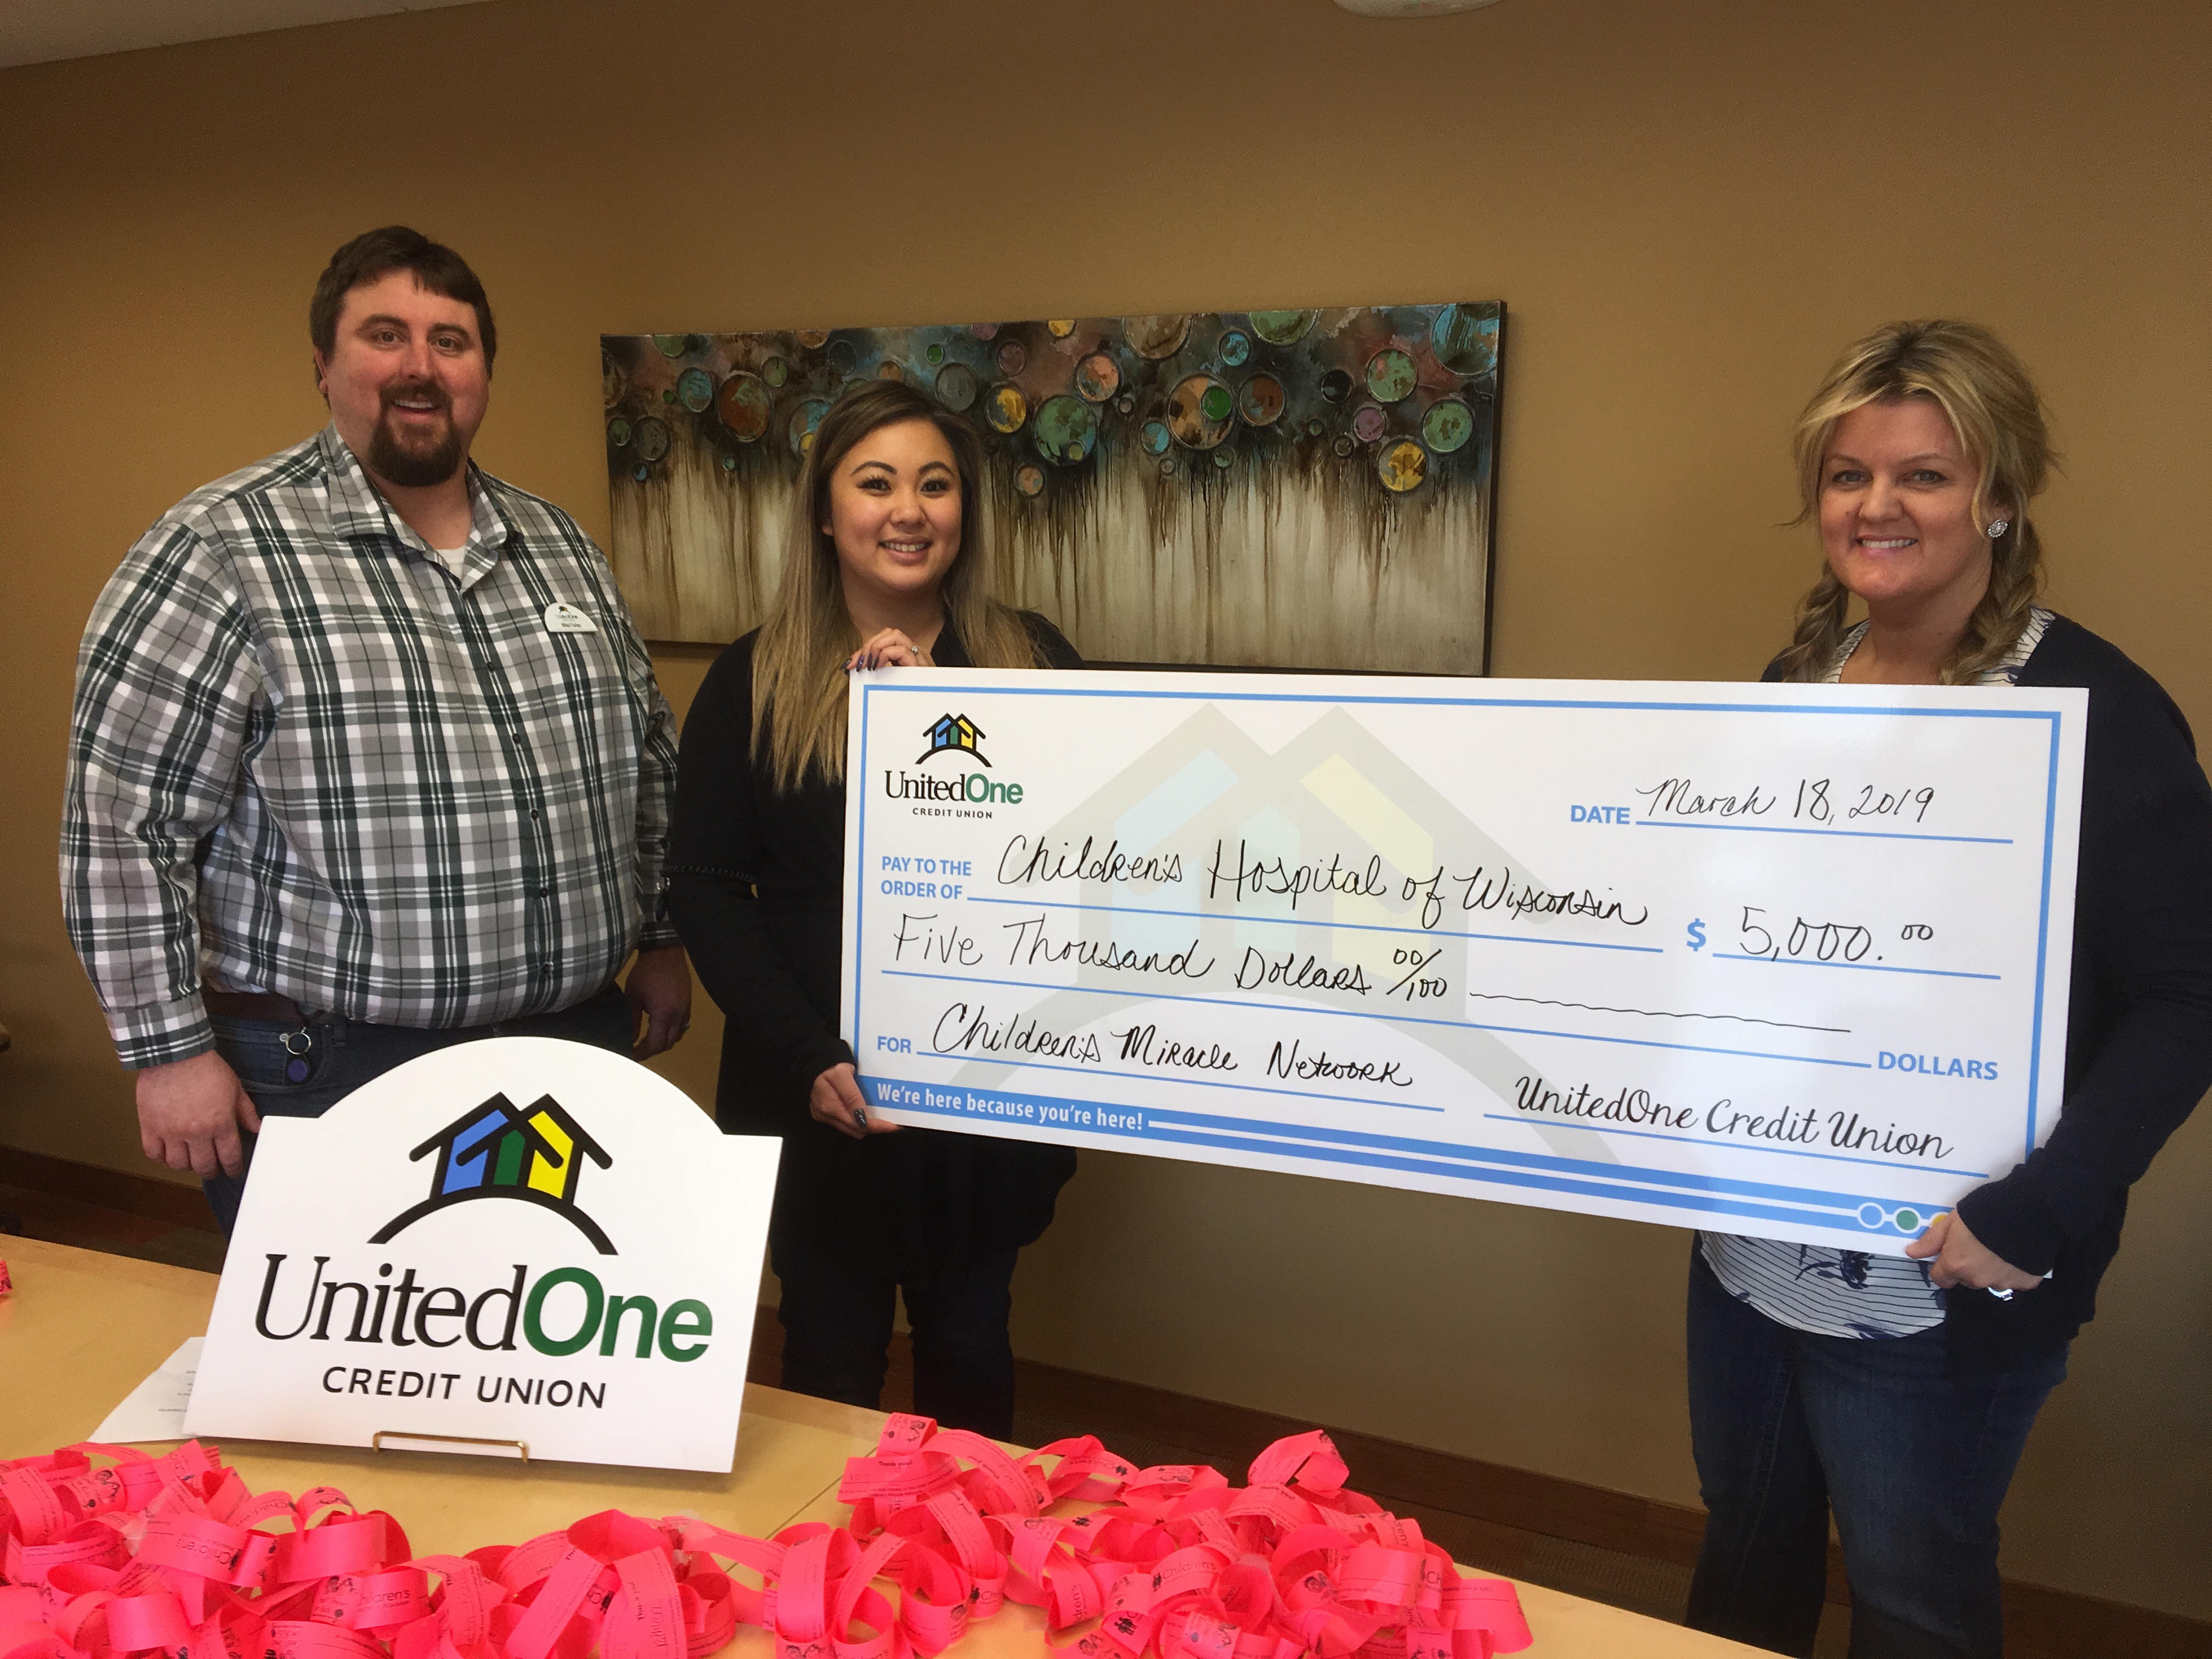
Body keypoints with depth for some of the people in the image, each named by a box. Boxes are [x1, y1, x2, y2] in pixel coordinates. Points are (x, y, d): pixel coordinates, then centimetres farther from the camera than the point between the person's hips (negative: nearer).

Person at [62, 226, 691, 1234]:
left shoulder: (561, 548, 9)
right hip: (327, 1075, -5)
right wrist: (171, 1051, -12)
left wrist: (659, 937, 15)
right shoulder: (223, 551, -10)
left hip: (579, 1046, 6)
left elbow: (646, 761, 17)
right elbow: (124, 821, -12)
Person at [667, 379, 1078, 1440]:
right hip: (818, 1096, -1)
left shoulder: (1030, 660, 2)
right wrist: (809, 1058, -14)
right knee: (831, 1361, 13)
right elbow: (702, 887, -3)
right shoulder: (754, 680, 0)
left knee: (969, 1348, 17)